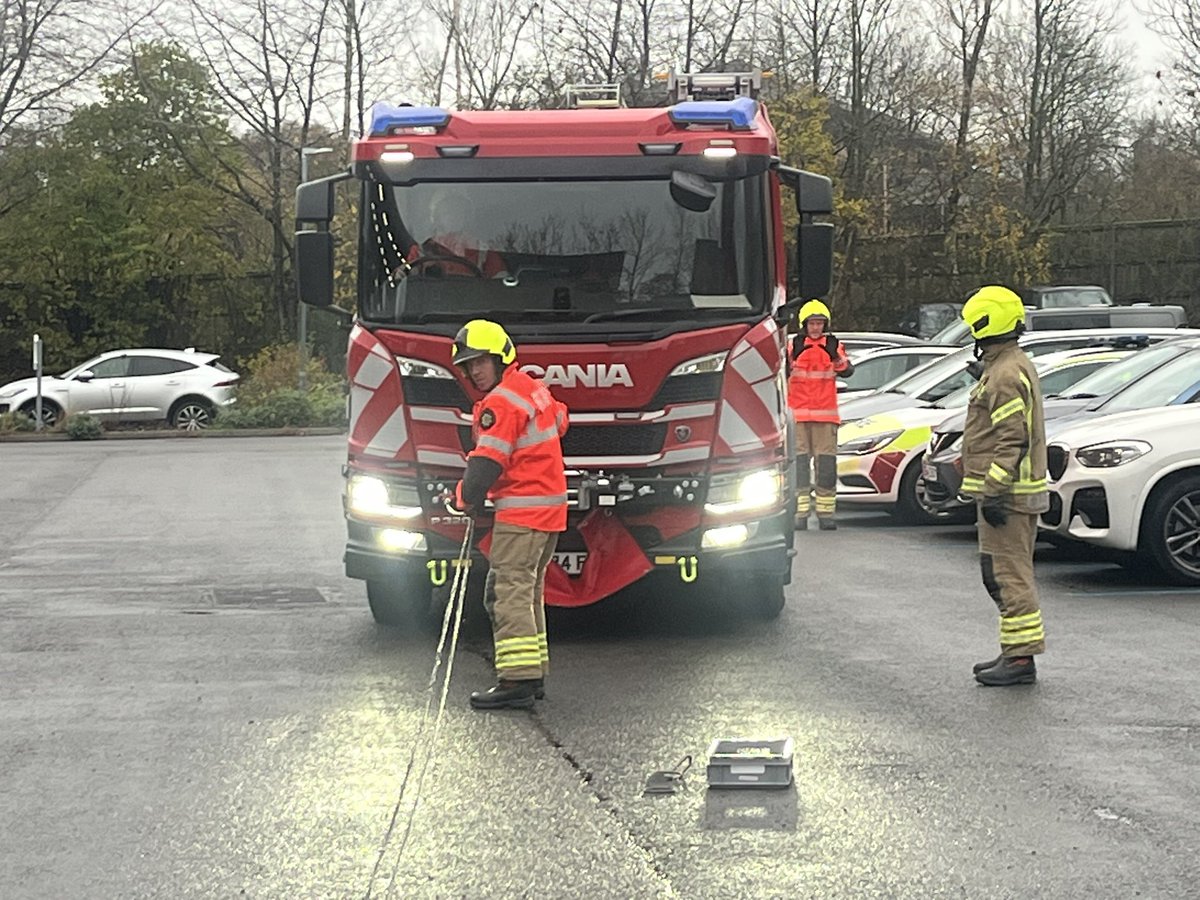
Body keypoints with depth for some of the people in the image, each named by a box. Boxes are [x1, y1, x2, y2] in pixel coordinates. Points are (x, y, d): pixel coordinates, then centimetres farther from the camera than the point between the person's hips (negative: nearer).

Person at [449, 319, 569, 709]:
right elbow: (558, 422, 32)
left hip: (522, 512, -10)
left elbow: (488, 462, -20)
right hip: (551, 506, 10)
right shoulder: (534, 388, 14)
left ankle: (517, 680, -17)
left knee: (508, 591, -12)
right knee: (529, 591, 16)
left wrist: (465, 496, -5)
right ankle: (533, 673, 20)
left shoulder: (501, 402, -16)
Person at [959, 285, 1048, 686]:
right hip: (1011, 491, 11)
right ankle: (1014, 652, 21)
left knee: (1009, 574, -9)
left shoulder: (1006, 375, -17)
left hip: (1006, 494, -11)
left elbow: (1012, 440, -23)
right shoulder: (1012, 366, 18)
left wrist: (993, 492, -24)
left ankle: (1021, 658, -9)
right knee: (1000, 573, 15)